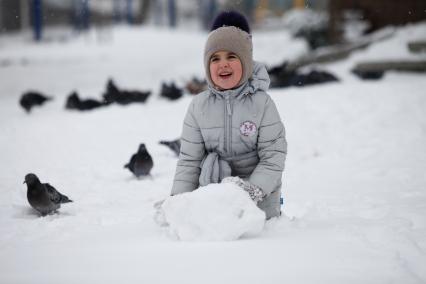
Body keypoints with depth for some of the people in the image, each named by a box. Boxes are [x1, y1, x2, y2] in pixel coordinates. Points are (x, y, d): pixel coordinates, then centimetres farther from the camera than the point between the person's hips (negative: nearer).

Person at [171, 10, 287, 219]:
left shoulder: (261, 103, -8)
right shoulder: (199, 106, -1)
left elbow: (273, 155, -11)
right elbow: (189, 159, 1)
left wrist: (255, 189, -23)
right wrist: (179, 199, -8)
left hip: (259, 198, -2)